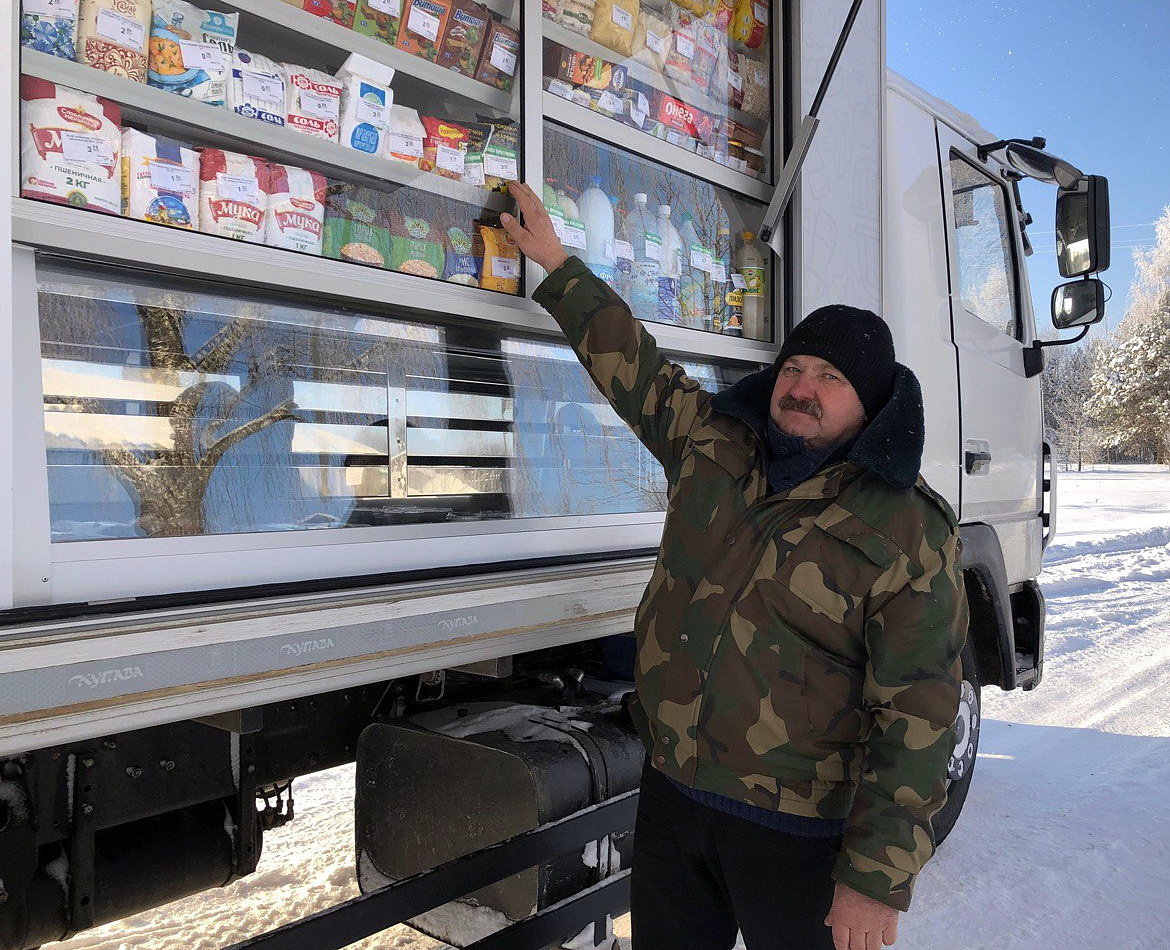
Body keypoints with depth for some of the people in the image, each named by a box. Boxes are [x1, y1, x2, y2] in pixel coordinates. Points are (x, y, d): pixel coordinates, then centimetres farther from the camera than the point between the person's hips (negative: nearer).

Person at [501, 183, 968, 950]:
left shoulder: (908, 533, -15)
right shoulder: (712, 443, 1)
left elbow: (916, 715, -17)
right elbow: (632, 364, 14)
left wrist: (877, 878, -18)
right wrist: (556, 263, 18)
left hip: (796, 832, -5)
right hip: (673, 793, 6)